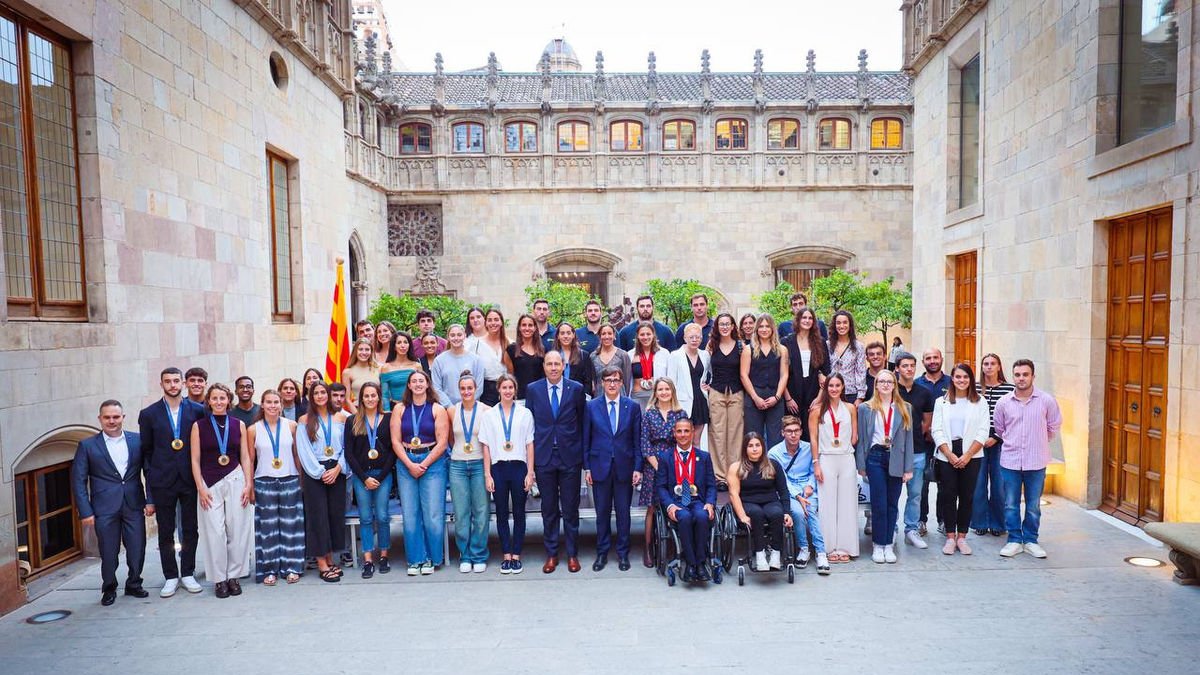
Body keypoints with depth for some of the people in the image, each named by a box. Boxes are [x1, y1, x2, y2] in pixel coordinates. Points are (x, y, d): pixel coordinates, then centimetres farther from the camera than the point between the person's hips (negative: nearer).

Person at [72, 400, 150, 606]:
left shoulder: (137, 440, 4)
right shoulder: (87, 445, 0)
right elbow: (78, 480, 1)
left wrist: (150, 500, 0)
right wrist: (85, 511, -5)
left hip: (134, 505, 1)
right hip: (105, 508, -1)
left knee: (137, 549, 5)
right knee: (108, 552, 6)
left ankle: (134, 584, 27)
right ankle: (109, 589, 26)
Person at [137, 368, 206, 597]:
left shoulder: (197, 411, 0)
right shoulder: (149, 414, 1)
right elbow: (146, 450, 5)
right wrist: (151, 478, 0)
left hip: (190, 479, 0)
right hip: (163, 481, 0)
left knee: (191, 529, 8)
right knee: (165, 532, 8)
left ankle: (188, 574, 20)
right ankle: (171, 577, 19)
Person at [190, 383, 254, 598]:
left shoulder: (239, 425, 6)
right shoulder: (199, 426, 2)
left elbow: (245, 457, 7)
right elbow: (195, 460, 2)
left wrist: (248, 484, 0)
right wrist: (200, 488, -5)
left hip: (235, 480, 1)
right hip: (209, 483, -1)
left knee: (237, 529, 2)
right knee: (214, 531, -1)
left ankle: (234, 576, 14)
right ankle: (219, 578, 11)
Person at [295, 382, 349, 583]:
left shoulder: (340, 417, 7)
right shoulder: (304, 420, 2)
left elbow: (346, 447, 5)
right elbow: (304, 451, -3)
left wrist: (337, 468, -9)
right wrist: (321, 472, -10)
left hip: (337, 472, 2)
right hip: (314, 473, -2)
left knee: (336, 514, 4)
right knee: (318, 516, -1)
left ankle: (329, 559, 17)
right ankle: (321, 564, 5)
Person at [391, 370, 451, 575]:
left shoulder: (437, 410, 1)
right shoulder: (399, 410, 8)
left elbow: (442, 442, -4)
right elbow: (395, 441, 2)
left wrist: (423, 465, -9)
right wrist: (410, 465, -8)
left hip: (432, 463, -2)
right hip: (406, 464, 2)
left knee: (432, 514, -3)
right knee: (410, 514, 3)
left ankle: (432, 559, 11)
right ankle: (415, 559, 14)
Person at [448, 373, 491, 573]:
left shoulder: (486, 410, -4)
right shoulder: (452, 411, 3)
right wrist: (457, 450, 12)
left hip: (479, 465, -2)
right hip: (457, 466, 2)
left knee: (481, 513, 1)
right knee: (461, 513, 5)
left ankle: (479, 556, 14)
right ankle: (465, 557, 17)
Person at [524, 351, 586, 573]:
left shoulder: (576, 389, 1)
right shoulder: (533, 389, 3)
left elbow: (581, 422, 4)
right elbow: (529, 423, 5)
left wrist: (581, 453, 2)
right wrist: (531, 456, 1)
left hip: (570, 456, -1)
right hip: (544, 456, 1)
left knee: (571, 509, 6)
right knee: (549, 509, 9)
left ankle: (572, 554, 18)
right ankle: (551, 554, 20)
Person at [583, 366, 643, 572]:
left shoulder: (633, 406, 2)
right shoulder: (591, 406, 2)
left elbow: (637, 439, 2)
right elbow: (586, 439, 4)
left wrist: (637, 468, -3)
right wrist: (586, 467, 0)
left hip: (624, 467, 0)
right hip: (600, 466, 0)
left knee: (623, 512, 7)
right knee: (602, 512, 8)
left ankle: (623, 553, 21)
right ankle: (602, 553, 21)